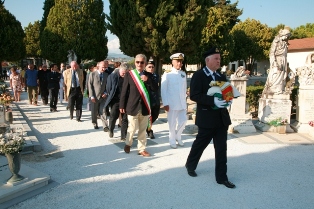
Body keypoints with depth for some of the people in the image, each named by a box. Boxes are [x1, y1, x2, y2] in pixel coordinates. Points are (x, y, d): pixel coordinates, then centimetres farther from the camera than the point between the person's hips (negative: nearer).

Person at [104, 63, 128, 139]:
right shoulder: (112, 76, -4)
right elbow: (108, 88, 2)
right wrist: (111, 97, 4)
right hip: (115, 100, -1)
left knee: (125, 119, 3)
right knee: (113, 117, 8)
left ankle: (123, 136, 13)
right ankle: (111, 130, 36)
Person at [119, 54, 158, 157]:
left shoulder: (148, 75, 7)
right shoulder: (129, 74, -2)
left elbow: (155, 88, 1)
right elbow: (124, 91, -3)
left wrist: (147, 80, -13)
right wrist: (122, 106, -5)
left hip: (145, 107, 3)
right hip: (133, 106, -3)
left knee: (143, 130, 9)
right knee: (132, 128, 2)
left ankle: (141, 149, 21)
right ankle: (128, 144, 29)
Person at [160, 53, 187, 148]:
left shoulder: (183, 74, 9)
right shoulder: (167, 74, -6)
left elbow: (184, 88, 13)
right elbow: (163, 90, -8)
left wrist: (184, 100, 11)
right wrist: (165, 103, -12)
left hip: (182, 103, 4)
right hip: (171, 104, -4)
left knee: (183, 121, 5)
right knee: (172, 123, 3)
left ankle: (178, 136, 29)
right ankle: (172, 140, 21)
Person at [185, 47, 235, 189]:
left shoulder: (221, 77, 14)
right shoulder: (198, 75, -8)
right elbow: (194, 95, -17)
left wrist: (228, 100, -4)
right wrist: (213, 101, -26)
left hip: (221, 117, 6)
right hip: (207, 118, -5)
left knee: (221, 148, 6)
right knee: (200, 144, 12)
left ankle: (221, 177, 15)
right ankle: (190, 165, 36)